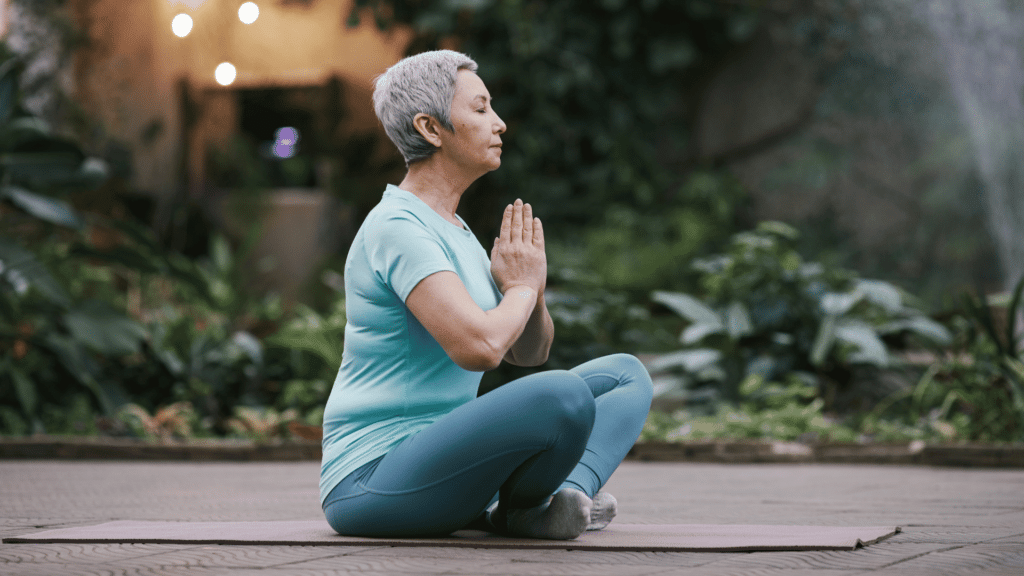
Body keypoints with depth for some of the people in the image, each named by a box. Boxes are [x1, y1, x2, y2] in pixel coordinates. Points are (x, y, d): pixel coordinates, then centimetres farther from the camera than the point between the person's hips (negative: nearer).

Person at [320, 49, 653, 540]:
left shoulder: (451, 229, 14)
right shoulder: (396, 228, -16)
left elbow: (528, 351, 19)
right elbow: (479, 347, -29)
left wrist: (532, 293, -4)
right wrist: (521, 287, -8)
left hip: (439, 457, 10)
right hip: (372, 484, -10)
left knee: (625, 374, 11)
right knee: (562, 396, -33)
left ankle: (570, 495, -15)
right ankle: (516, 509, -4)